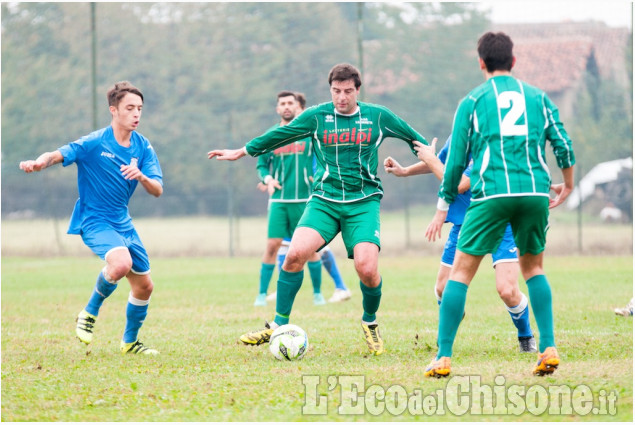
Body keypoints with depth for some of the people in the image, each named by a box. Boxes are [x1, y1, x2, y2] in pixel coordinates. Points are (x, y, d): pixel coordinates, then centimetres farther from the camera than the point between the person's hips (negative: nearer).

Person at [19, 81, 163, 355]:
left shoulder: (143, 147, -1)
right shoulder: (95, 143, -15)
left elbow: (157, 190, -7)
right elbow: (59, 155, -24)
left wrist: (141, 176, -29)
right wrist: (39, 163, -47)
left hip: (122, 222, 6)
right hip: (94, 220, -6)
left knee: (144, 286, 10)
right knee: (121, 263, -33)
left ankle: (130, 342, 34)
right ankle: (90, 312, -7)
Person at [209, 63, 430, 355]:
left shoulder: (378, 117, 5)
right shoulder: (317, 116, 5)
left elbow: (417, 140, 18)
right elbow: (278, 136, 14)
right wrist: (241, 152, 18)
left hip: (364, 202, -1)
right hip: (324, 200, 1)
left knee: (367, 268, -20)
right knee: (296, 253, -21)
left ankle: (370, 322, 11)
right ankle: (279, 326, -7)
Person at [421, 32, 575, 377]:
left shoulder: (473, 101, 10)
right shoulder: (537, 97, 16)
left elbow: (456, 159, 8)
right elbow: (563, 146, 12)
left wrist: (442, 209, 14)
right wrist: (567, 186, 29)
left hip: (491, 193, -3)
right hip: (535, 192, 3)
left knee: (461, 271, 3)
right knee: (533, 267, 20)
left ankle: (443, 356, -3)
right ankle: (548, 347, 5)